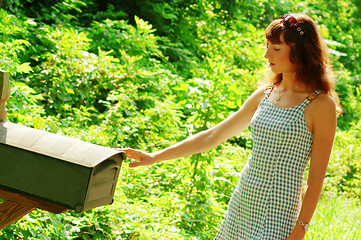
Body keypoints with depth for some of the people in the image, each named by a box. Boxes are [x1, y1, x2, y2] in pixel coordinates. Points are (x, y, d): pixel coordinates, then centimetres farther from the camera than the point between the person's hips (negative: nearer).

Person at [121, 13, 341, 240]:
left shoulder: (321, 104, -9)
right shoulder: (265, 95, 8)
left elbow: (317, 176, -9)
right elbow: (213, 135, 11)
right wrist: (156, 157, 9)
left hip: (277, 212, -6)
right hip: (241, 202, 6)